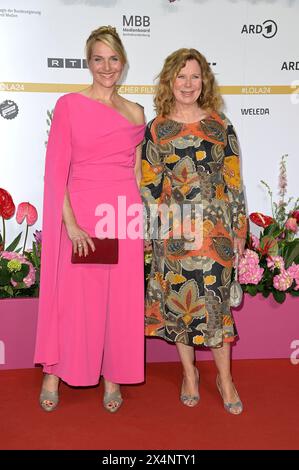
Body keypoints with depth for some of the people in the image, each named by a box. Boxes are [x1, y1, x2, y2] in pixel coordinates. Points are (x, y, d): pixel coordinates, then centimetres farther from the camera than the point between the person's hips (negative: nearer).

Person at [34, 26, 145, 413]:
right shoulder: (69, 105, -1)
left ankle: (112, 377, 24)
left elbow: (136, 172, 14)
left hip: (123, 214, 3)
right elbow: (56, 169, -5)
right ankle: (54, 373, 24)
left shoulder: (135, 113, 10)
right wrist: (70, 221, -13)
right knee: (72, 295, 4)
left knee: (121, 297, 8)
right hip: (79, 212, -3)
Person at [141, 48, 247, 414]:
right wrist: (148, 229, 1)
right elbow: (148, 184, 4)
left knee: (213, 298, 0)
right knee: (179, 299, 8)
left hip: (214, 227, 0)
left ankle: (224, 376, 20)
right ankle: (189, 372, 27)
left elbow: (234, 180, 5)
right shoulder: (155, 130, 5)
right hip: (172, 229, 1)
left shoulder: (220, 126, 4)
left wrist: (238, 227, 3)